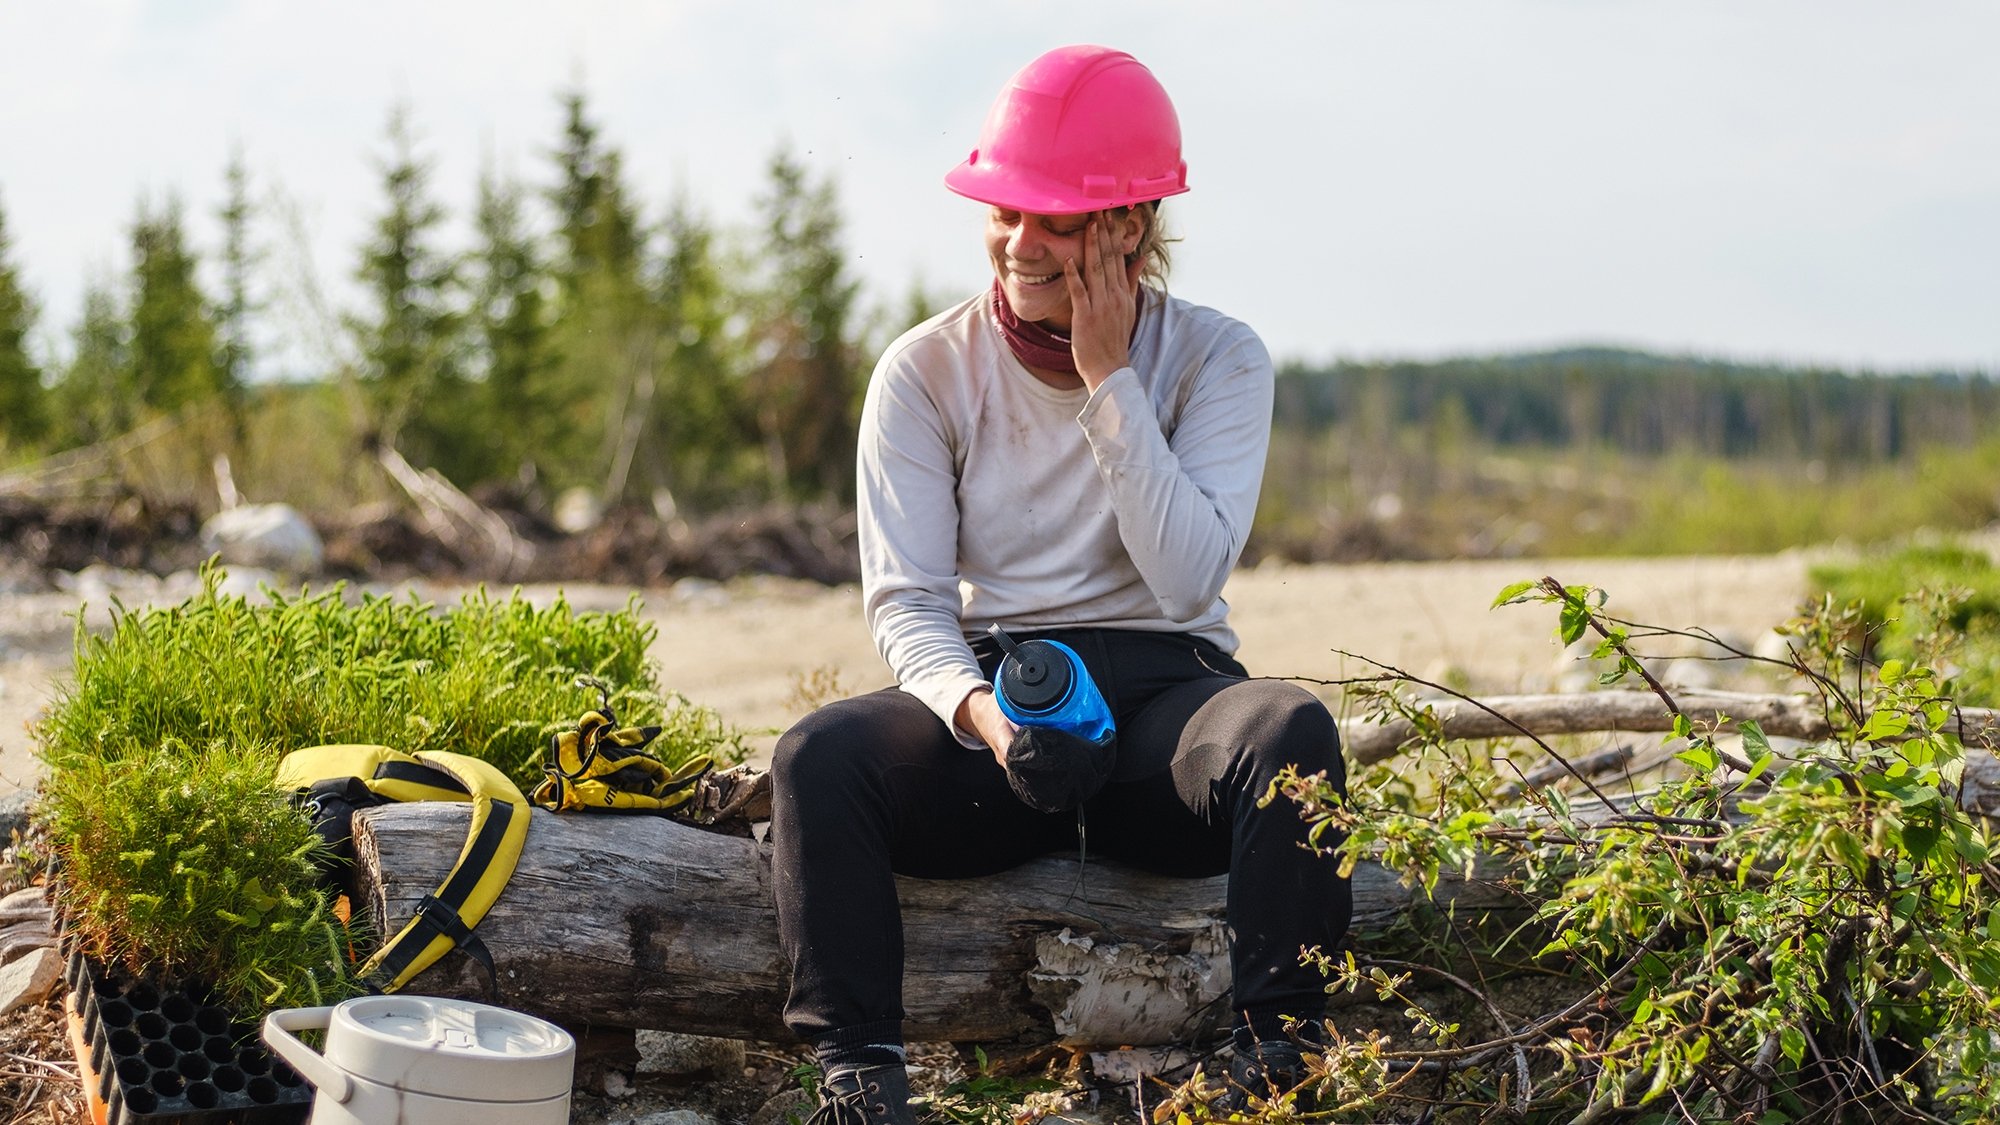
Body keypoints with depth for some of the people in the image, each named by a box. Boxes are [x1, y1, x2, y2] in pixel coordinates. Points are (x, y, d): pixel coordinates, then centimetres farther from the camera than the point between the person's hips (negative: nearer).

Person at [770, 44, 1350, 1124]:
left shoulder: (1216, 359, -1)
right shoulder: (925, 370, 1)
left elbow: (1187, 583, -14)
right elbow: (903, 600, -4)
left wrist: (1110, 381, -15)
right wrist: (978, 710, -25)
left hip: (1162, 686, 0)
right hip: (985, 684, 1)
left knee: (1290, 730, -34)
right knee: (818, 753, -30)